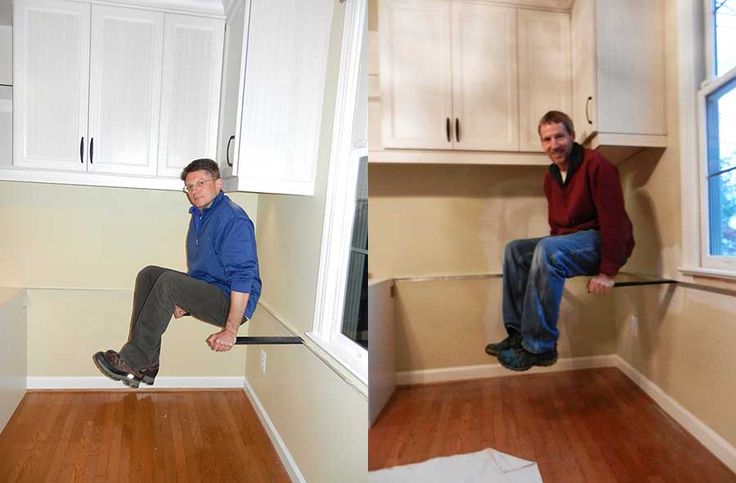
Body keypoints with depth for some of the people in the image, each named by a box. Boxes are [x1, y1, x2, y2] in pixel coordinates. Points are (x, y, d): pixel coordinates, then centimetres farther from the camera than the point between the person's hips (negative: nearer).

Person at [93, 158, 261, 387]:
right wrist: (182, 300, 4)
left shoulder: (233, 219, -17)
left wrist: (231, 330, -27)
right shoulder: (199, 215, 14)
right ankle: (146, 365, -3)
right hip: (206, 292, 10)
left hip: (230, 303, -10)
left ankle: (132, 360, -16)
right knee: (148, 275, 2)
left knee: (169, 281, -26)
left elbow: (243, 277, -25)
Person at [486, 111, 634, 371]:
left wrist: (607, 271, -24)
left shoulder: (595, 164, -16)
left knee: (547, 250, -33)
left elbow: (614, 220, -22)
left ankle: (540, 346, -29)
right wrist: (552, 267, 7)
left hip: (602, 242, -9)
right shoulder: (551, 176, 10)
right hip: (572, 242, 9)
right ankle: (518, 334, -4)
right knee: (515, 250, -2)